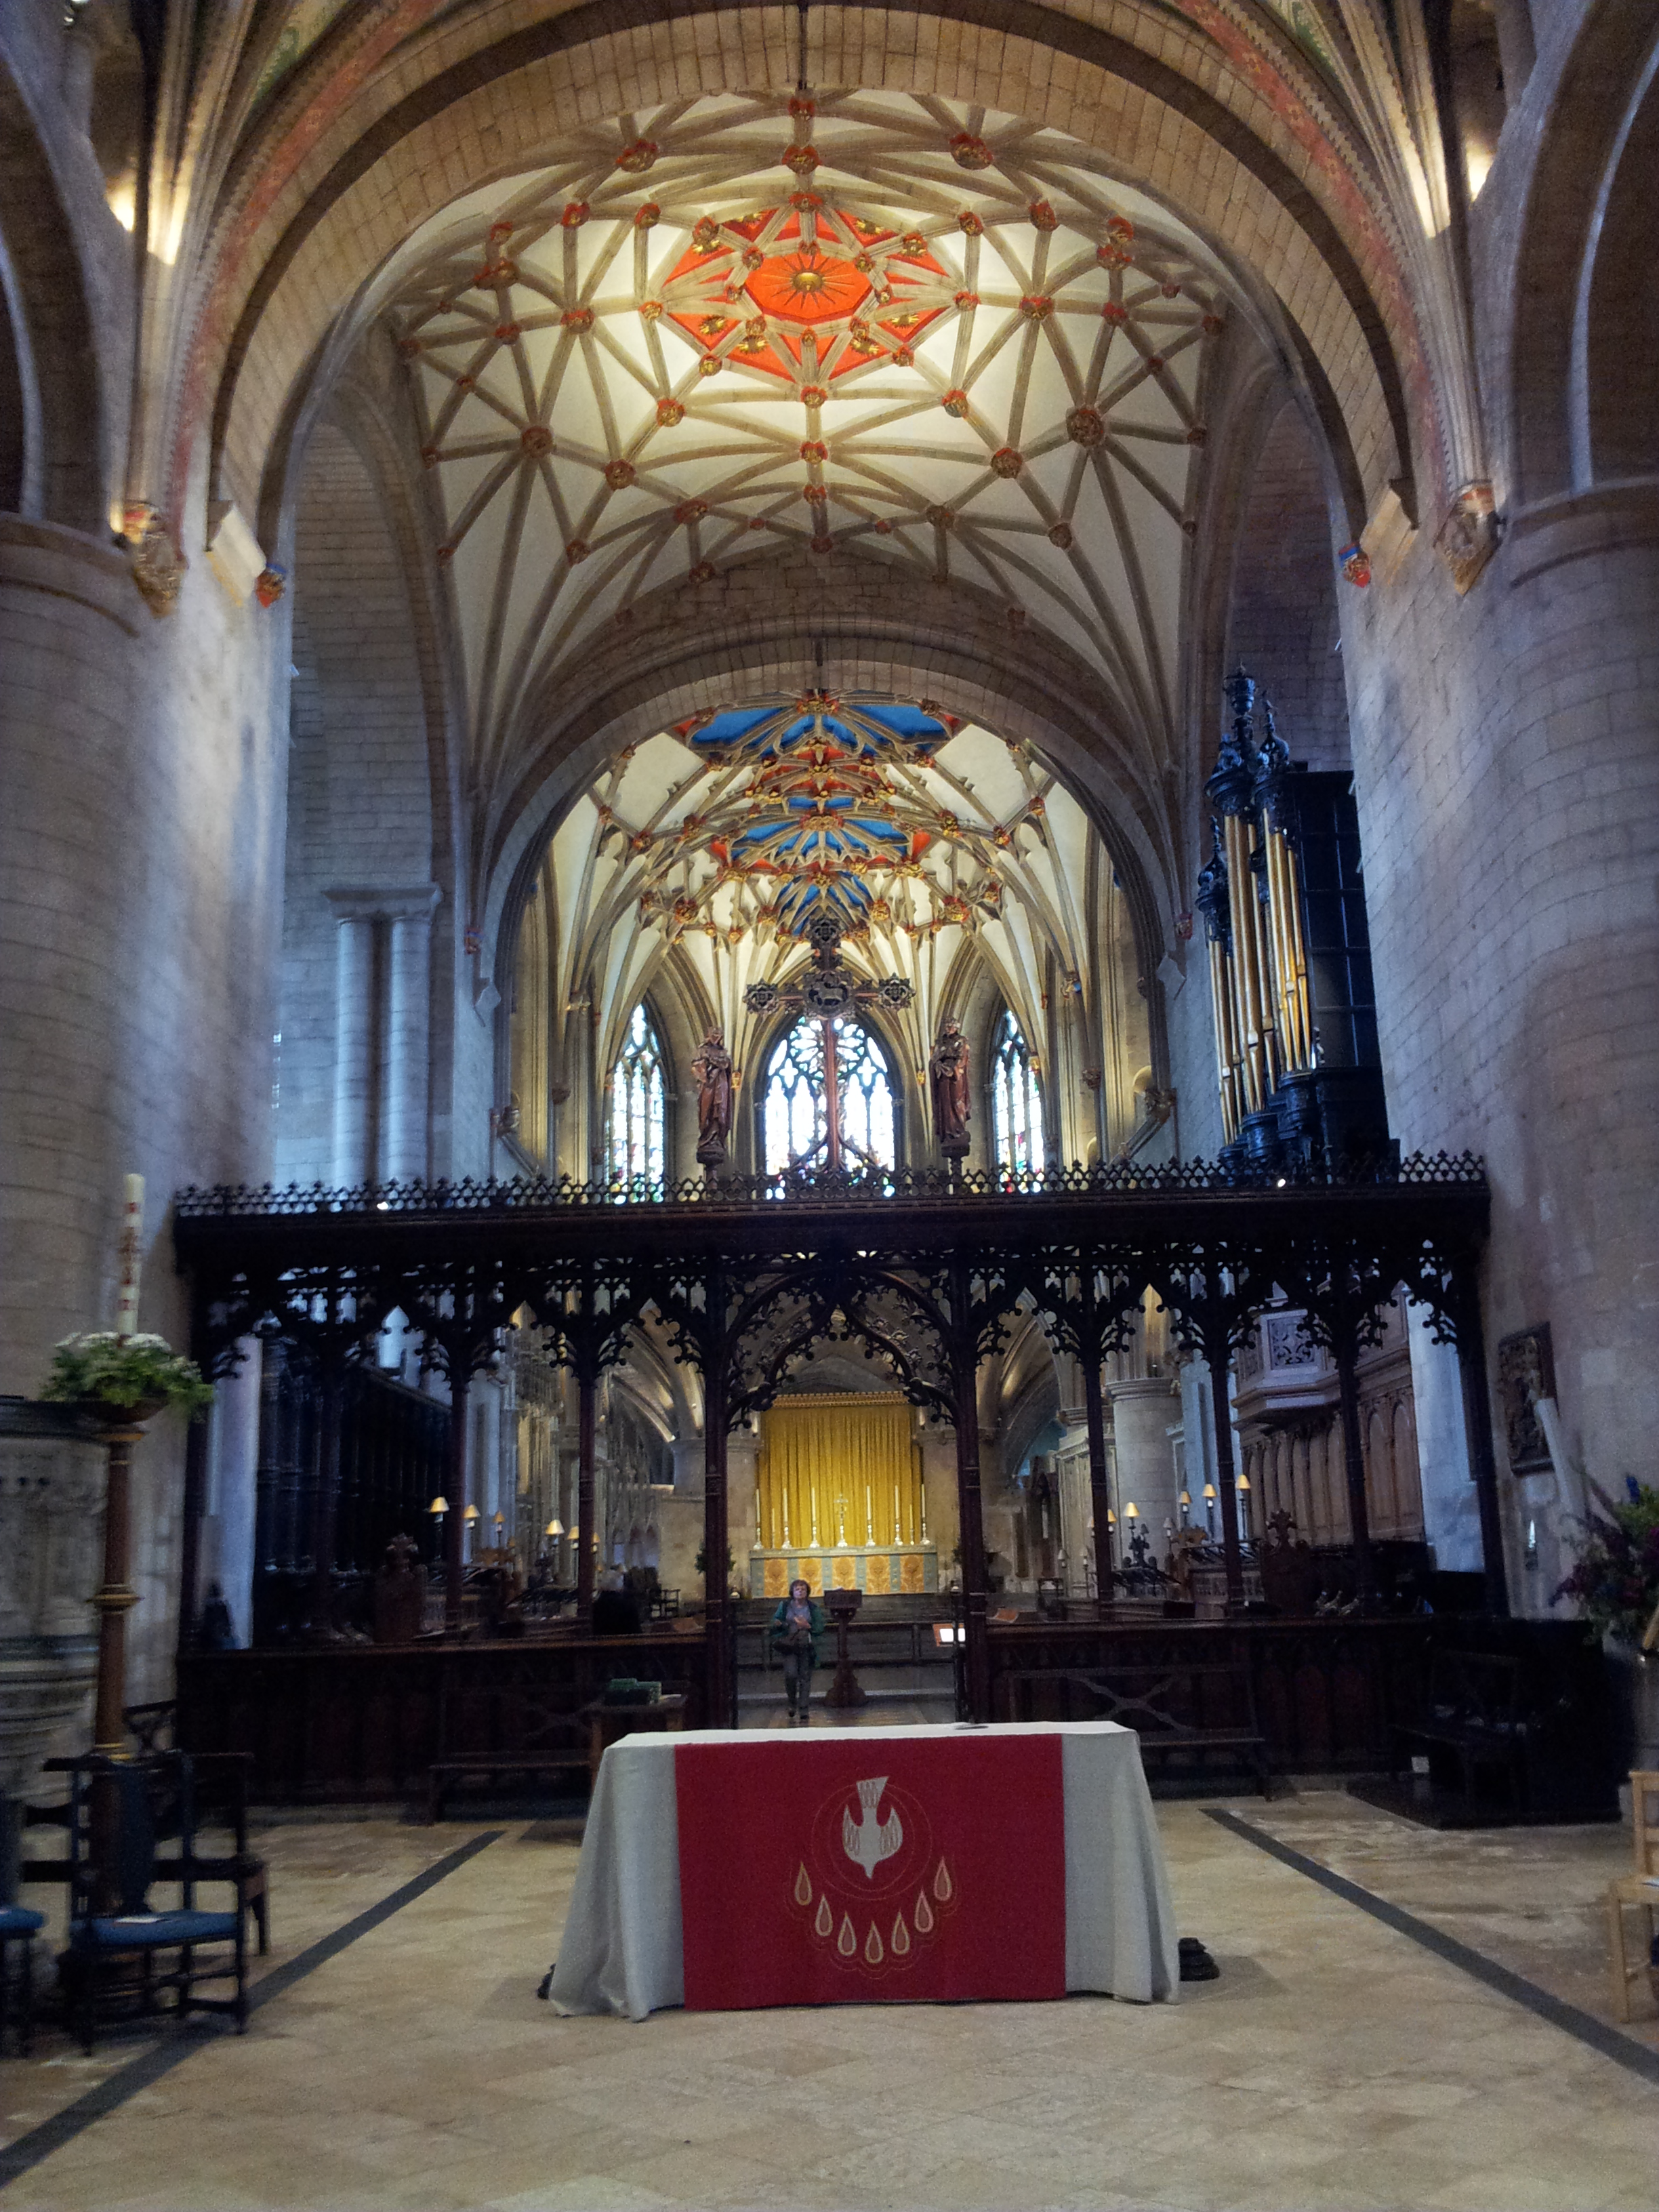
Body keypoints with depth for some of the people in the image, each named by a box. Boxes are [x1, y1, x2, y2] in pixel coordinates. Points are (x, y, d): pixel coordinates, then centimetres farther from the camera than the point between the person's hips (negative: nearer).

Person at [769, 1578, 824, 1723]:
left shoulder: (813, 1608, 5)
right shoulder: (785, 1606, 7)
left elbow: (820, 1628, 1)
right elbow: (775, 1620, 9)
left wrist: (808, 1626, -17)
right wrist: (777, 1624, -13)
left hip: (807, 1647, 0)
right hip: (790, 1646, 0)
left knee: (805, 1677, -1)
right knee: (791, 1674, -16)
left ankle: (803, 1713, 7)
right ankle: (793, 1703, 12)